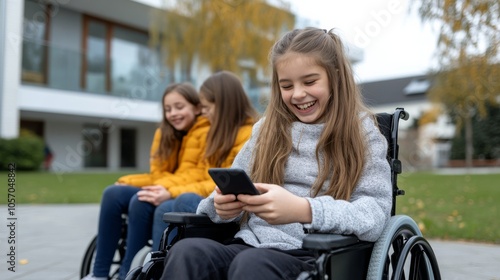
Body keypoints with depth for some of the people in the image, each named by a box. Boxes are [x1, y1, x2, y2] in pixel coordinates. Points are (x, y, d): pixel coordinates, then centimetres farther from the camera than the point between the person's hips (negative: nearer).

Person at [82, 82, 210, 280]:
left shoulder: (208, 132, -9)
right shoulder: (165, 133, 12)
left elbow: (201, 176, -17)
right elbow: (158, 174, 7)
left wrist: (167, 188, -29)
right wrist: (130, 181, -10)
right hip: (163, 192, 7)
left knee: (141, 201, -31)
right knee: (113, 193, -14)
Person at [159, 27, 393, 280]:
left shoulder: (362, 132, 4)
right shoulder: (267, 129, 17)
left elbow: (376, 213, -9)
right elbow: (234, 190, 18)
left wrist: (304, 210, -26)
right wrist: (222, 205, -7)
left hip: (314, 257, -3)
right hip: (250, 245, 4)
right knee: (186, 252, -29)